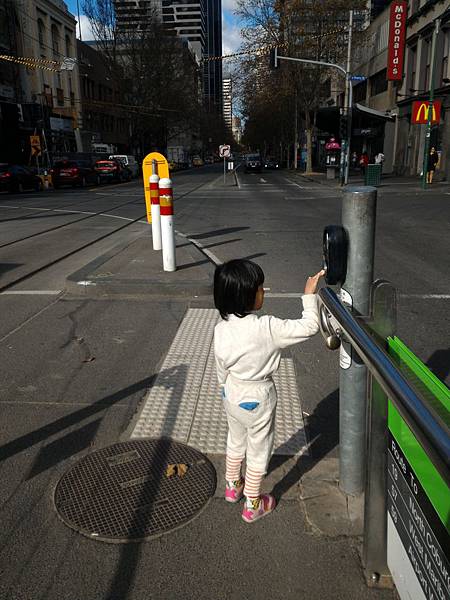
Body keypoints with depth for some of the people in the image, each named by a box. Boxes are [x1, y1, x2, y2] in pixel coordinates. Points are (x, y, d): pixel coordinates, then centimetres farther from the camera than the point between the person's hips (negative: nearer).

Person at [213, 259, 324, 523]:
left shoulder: (221, 329, -12)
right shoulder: (267, 328, -30)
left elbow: (222, 367, 1)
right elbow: (309, 327, -25)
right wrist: (310, 295, -15)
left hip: (232, 395, 5)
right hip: (258, 399, -5)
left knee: (236, 442, 28)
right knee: (258, 451, 16)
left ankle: (233, 486, 51)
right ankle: (253, 505, 34)